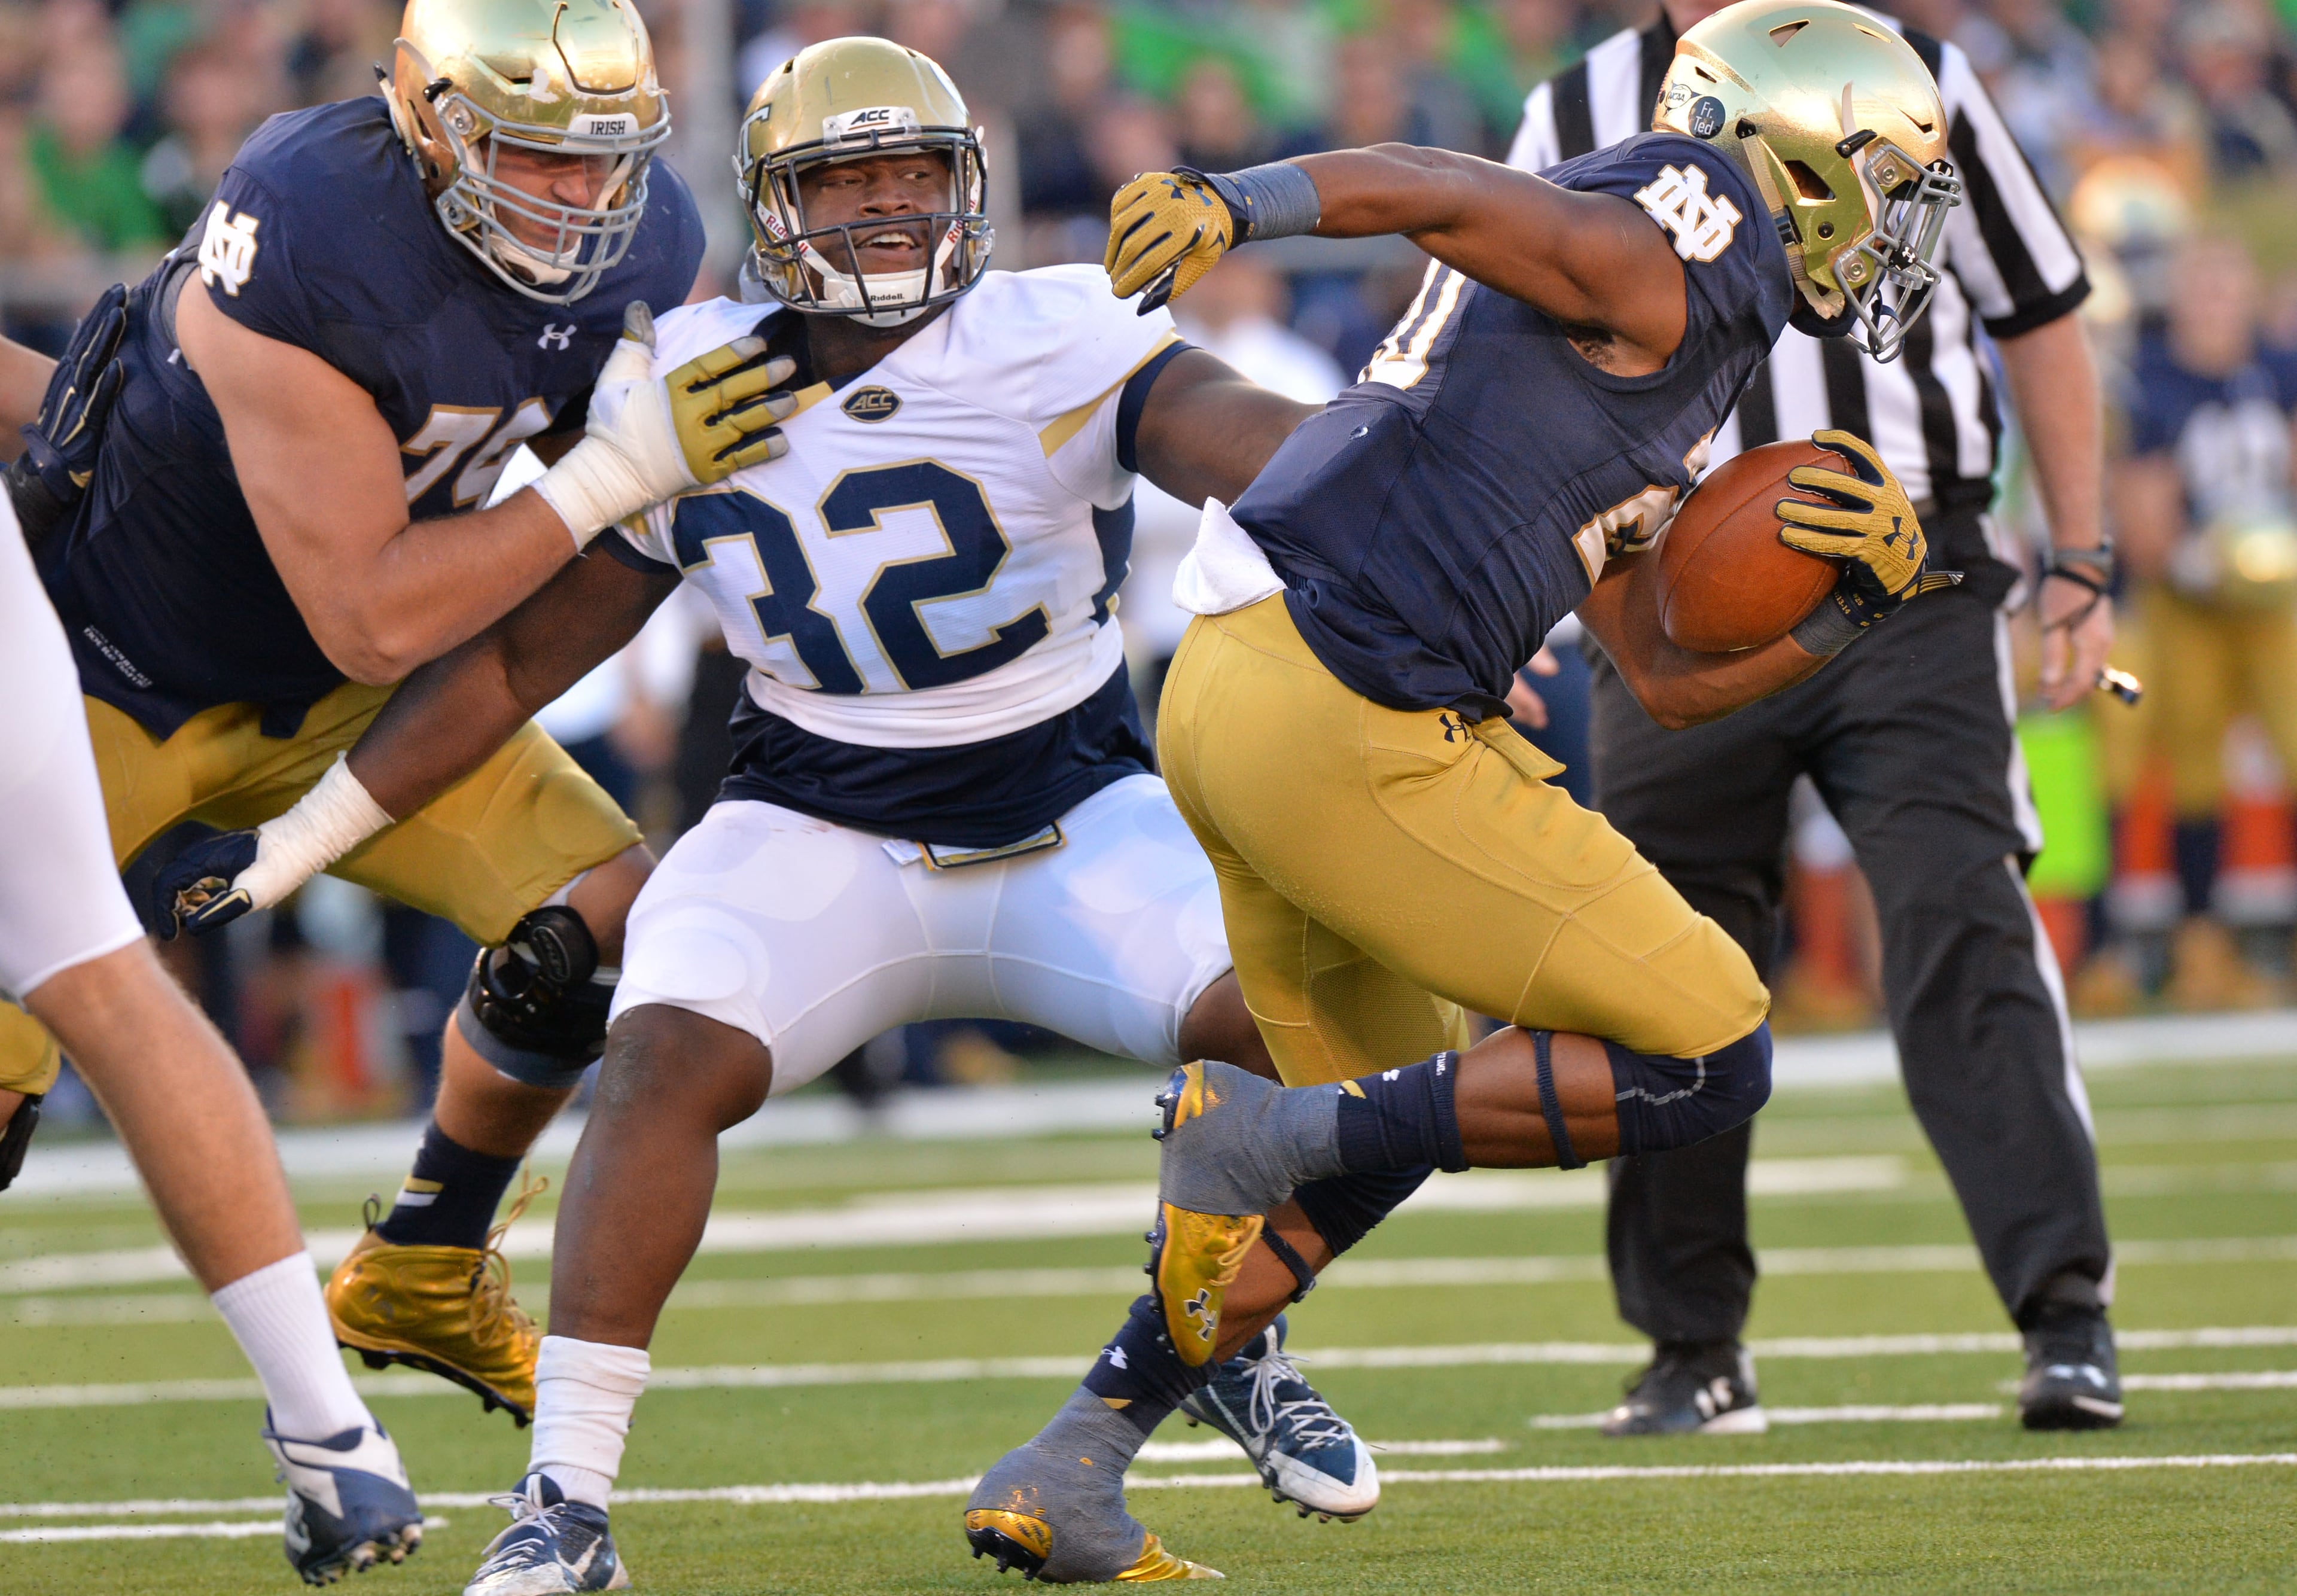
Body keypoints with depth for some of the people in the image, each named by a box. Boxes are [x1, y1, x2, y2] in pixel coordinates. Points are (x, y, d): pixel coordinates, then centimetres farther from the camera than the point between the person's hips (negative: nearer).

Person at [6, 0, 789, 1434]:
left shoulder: (647, 246, -15)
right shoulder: (298, 255, -36)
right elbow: (368, 619, -33)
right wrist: (614, 476, -35)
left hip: (330, 697, 6)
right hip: (116, 677, -6)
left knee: (605, 918, -5)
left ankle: (422, 1283, 16)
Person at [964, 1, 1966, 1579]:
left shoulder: (1651, 370, 25)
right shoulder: (1662, 275, -5)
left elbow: (1670, 676, 26)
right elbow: (1421, 187, -21)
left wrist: (1854, 604, 12)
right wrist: (1231, 203, -37)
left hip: (1237, 684, 10)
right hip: (1344, 721, -10)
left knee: (1381, 1139, 25)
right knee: (1705, 1061, -3)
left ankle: (1063, 1476, 23)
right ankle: (1271, 1131, -5)